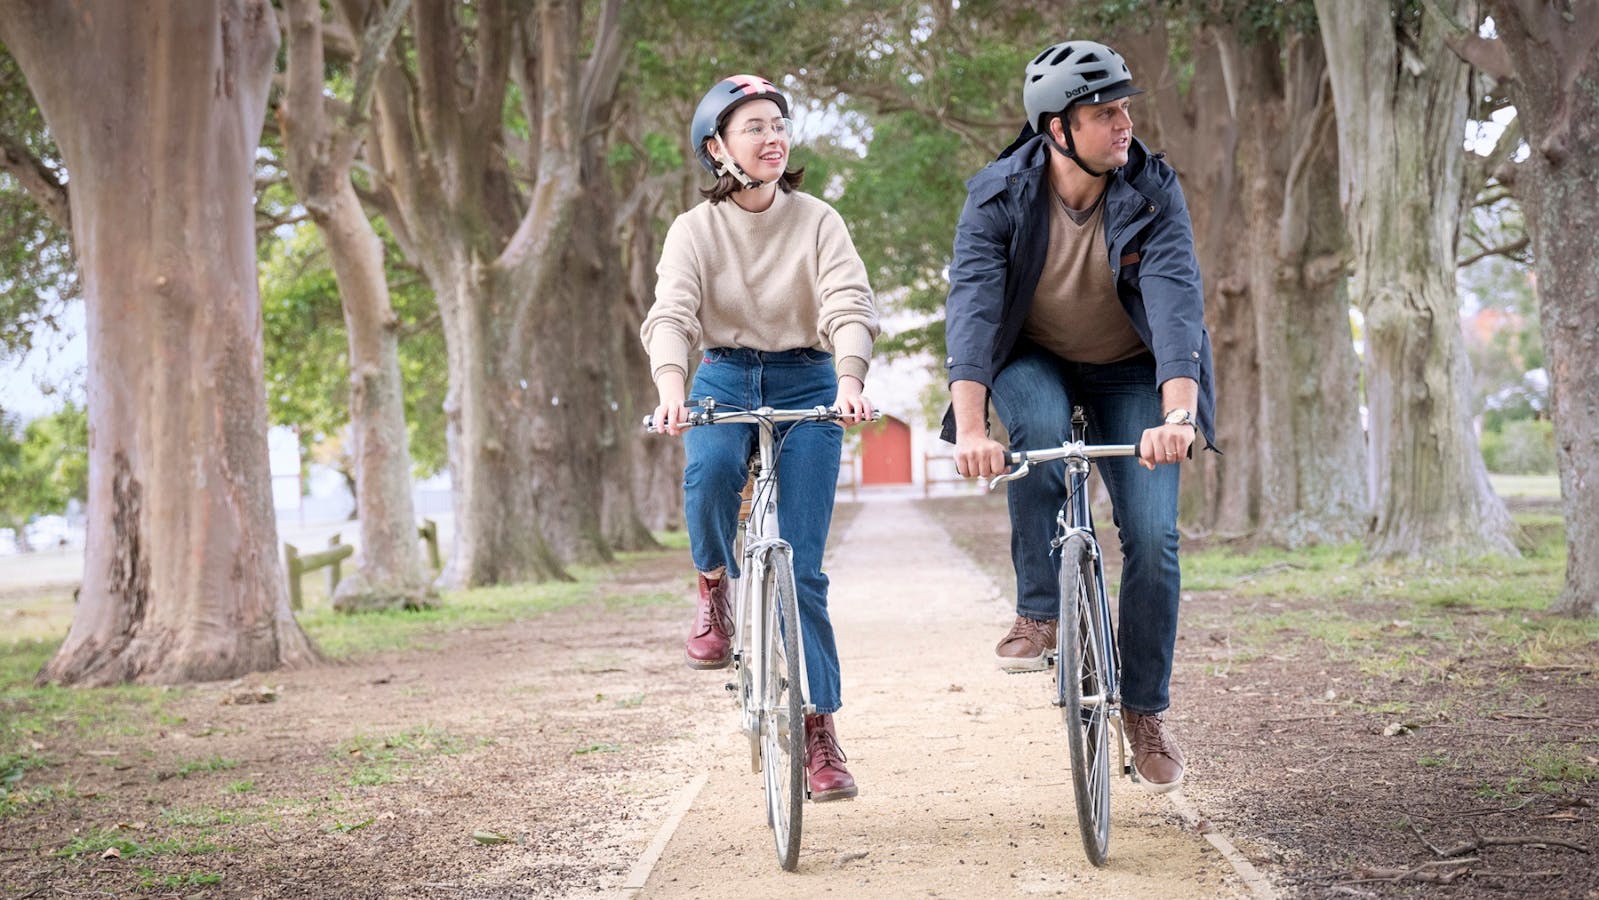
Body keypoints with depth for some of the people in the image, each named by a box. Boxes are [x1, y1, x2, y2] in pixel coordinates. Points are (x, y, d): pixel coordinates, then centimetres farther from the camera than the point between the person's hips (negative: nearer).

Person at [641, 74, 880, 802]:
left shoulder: (818, 223, -5)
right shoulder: (696, 229, -5)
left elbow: (850, 307, -18)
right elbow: (671, 314, -19)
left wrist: (849, 382, -39)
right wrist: (671, 390, -40)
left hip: (806, 383, 0)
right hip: (725, 378, 0)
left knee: (797, 568, -7)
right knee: (710, 470, -36)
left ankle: (818, 734, 2)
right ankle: (715, 588, -4)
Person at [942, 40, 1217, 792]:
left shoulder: (1153, 193, -20)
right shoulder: (1000, 196, -21)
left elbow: (1177, 301, -33)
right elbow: (971, 305, -32)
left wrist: (1178, 415, -49)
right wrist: (969, 428, -47)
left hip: (1131, 374, 1)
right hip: (1034, 363, -1)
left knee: (1153, 536, -12)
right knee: (1039, 426, -36)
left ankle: (1144, 708, 7)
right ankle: (1037, 614, -21)